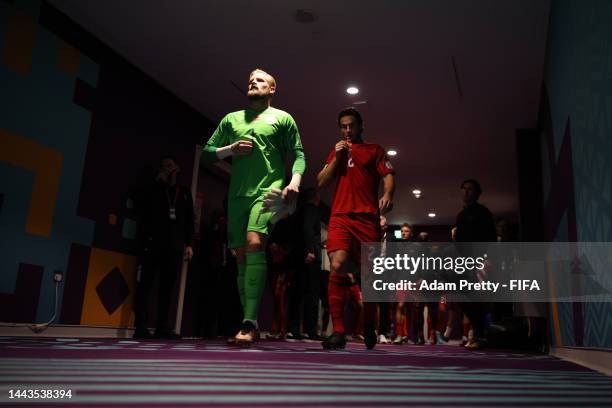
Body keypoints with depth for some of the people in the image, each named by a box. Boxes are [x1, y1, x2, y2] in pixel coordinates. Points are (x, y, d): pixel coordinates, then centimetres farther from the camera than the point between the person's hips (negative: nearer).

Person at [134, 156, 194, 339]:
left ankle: (162, 327, -1)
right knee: (146, 283, -9)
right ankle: (141, 326, -11)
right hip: (153, 242, -1)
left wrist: (189, 243, 5)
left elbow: (189, 220, 15)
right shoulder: (155, 188, 17)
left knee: (167, 286, -2)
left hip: (175, 245, 2)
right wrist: (158, 182, -2)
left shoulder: (184, 192, 20)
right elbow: (145, 209, -2)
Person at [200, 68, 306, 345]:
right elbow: (206, 153, 19)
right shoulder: (231, 119, 22)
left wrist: (295, 181, -13)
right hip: (237, 194, 5)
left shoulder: (283, 118, 13)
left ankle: (250, 323, -28)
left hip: (269, 190, -4)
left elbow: (298, 155, 6)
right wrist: (230, 149, -1)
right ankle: (250, 326, 12)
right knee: (241, 256, 3)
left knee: (254, 242, -27)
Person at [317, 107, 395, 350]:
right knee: (337, 266, -20)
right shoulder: (336, 152, 23)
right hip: (340, 216, 1)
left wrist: (388, 195, -18)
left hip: (367, 217, -1)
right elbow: (321, 182, 15)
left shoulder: (374, 150, 16)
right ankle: (338, 331, -19)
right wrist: (337, 157, 4)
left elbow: (388, 175, 4)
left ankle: (369, 326, 24)